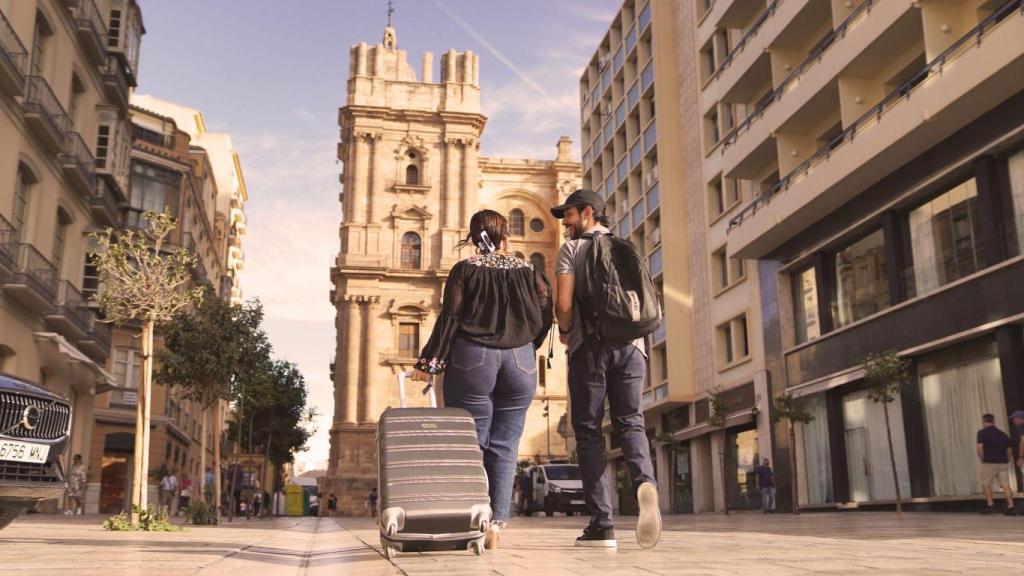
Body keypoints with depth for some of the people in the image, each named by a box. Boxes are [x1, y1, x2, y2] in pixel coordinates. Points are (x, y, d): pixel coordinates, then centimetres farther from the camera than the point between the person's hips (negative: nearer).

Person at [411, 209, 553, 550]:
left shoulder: (465, 270, 0)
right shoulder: (528, 271, 7)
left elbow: (450, 318, -7)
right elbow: (544, 316, 5)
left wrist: (429, 363, -4)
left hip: (472, 360, -2)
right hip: (520, 363, 2)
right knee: (504, 447, 5)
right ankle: (496, 523, 0)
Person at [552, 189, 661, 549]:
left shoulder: (572, 248, 4)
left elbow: (563, 303, -7)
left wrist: (564, 332, 11)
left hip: (590, 345, -4)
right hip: (630, 344, 4)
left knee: (588, 429, 1)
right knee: (630, 421, 4)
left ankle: (601, 525, -4)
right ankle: (645, 481, -28)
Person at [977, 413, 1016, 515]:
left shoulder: (982, 433, -4)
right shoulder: (1003, 434, 13)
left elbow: (980, 447, -16)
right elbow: (1009, 450, 11)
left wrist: (982, 459, -5)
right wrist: (1006, 461, 17)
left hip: (989, 462, -4)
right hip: (1003, 462, 4)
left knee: (986, 484, 9)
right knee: (1005, 485, 2)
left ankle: (990, 505, 5)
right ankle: (1011, 507, -5)